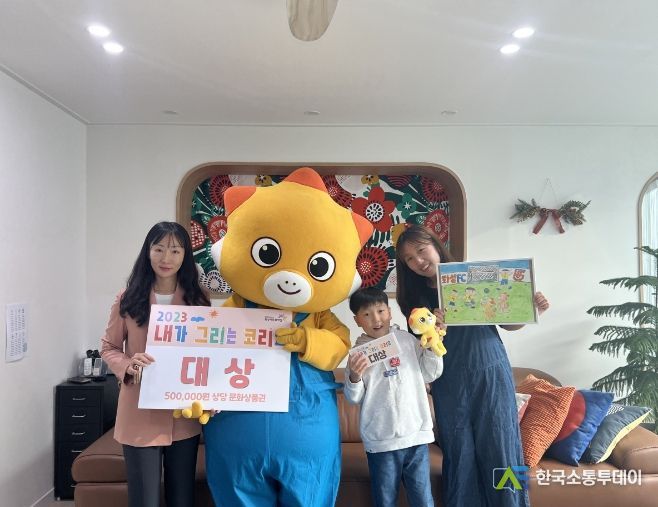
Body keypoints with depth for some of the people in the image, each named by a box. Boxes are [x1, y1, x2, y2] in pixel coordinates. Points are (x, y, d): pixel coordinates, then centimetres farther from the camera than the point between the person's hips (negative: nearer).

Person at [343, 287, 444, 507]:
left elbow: (431, 374, 10)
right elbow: (354, 398, -1)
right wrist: (354, 377, -20)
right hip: (380, 441, -1)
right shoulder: (358, 353, -3)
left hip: (417, 435, 1)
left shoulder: (407, 340, 2)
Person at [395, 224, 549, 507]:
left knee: (500, 450, 2)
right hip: (450, 385, 2)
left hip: (492, 375, -1)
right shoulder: (417, 298, 4)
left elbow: (507, 323, 8)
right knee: (459, 456, 7)